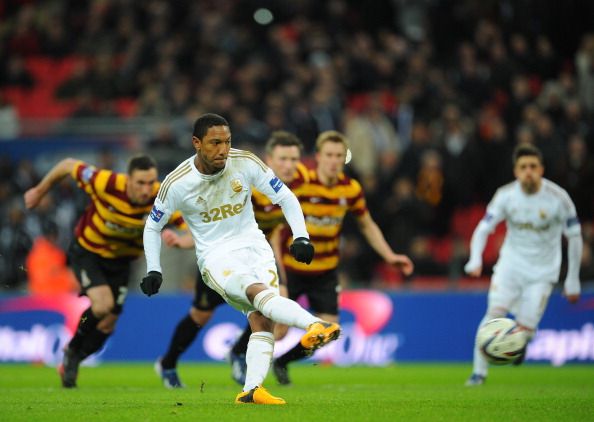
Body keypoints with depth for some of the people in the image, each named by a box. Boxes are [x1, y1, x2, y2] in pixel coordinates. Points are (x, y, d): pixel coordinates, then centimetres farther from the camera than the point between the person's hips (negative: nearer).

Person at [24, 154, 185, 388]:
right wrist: (40, 191, -3)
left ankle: (71, 362, 36)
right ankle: (73, 349, 4)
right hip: (87, 251, -4)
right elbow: (68, 165, -18)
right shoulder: (107, 184, -33)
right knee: (103, 303, -26)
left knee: (107, 324, 7)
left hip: (121, 260, 4)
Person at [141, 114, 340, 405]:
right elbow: (152, 227, 6)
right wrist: (153, 270, -1)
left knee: (262, 318, -17)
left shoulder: (245, 163, -7)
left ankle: (251, 391, -20)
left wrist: (301, 237, -11)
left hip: (253, 246, 4)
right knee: (259, 292, -33)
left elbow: (285, 197, 1)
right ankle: (314, 325, -57)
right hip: (215, 257, -4)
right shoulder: (177, 184, -10)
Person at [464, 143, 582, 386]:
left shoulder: (558, 198, -14)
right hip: (511, 264, 1)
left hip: (542, 272, -1)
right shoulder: (506, 195, -11)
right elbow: (483, 229, -7)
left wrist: (572, 281, -1)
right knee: (495, 312, -20)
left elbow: (574, 237, -4)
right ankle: (479, 371, -10)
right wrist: (475, 261, -26)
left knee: (524, 329, -10)